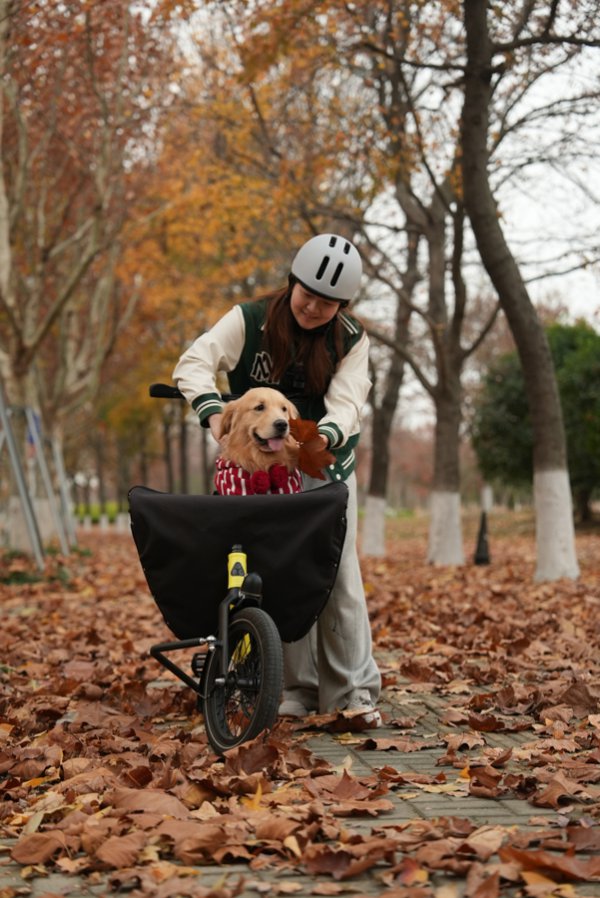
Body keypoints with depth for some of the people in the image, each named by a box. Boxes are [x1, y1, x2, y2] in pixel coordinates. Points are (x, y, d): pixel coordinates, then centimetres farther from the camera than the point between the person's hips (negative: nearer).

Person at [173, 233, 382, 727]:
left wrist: (326, 436, -39)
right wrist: (213, 410, -38)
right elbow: (195, 362, -19)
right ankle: (295, 688, 6)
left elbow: (346, 402, -16)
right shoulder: (249, 320, -9)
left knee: (338, 572, -6)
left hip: (327, 463, 1)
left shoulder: (351, 340, -5)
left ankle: (354, 692, -3)